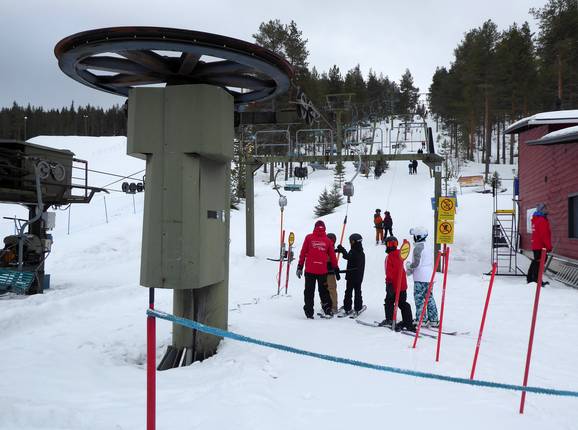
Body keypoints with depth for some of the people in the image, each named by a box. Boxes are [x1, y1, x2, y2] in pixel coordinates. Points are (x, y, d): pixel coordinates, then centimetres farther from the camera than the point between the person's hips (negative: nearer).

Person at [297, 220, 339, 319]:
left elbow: (303, 253, 1)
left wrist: (300, 266, 6)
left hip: (309, 270, -1)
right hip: (323, 270, 1)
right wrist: (336, 268, 19)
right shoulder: (327, 240, 4)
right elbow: (332, 256, 10)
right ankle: (327, 309, 11)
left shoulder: (309, 238, 1)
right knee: (323, 290, 16)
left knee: (309, 292, 6)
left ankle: (309, 312, 5)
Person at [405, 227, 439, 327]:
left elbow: (417, 263, -20)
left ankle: (421, 319, -1)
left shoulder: (418, 247, -13)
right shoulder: (429, 247, 15)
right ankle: (433, 320, 14)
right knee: (429, 298, 12)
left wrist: (409, 266, 1)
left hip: (420, 278, -9)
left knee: (419, 298, -1)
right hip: (430, 277, 9)